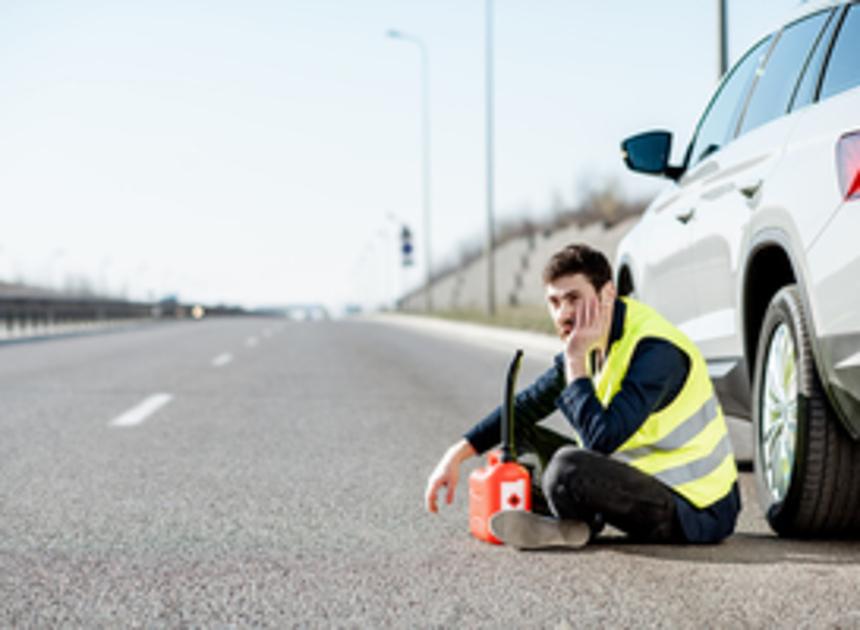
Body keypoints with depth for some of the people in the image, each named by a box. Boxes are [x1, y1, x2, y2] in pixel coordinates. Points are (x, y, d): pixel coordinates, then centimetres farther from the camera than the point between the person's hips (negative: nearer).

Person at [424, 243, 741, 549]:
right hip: (649, 477, 9)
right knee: (524, 434, 15)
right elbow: (527, 405, 14)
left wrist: (575, 360, -24)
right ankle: (569, 524, -5)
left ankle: (571, 527, -2)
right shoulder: (591, 340, 4)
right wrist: (457, 454, 7)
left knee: (568, 467, -32)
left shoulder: (655, 350, -24)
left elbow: (601, 439, -31)